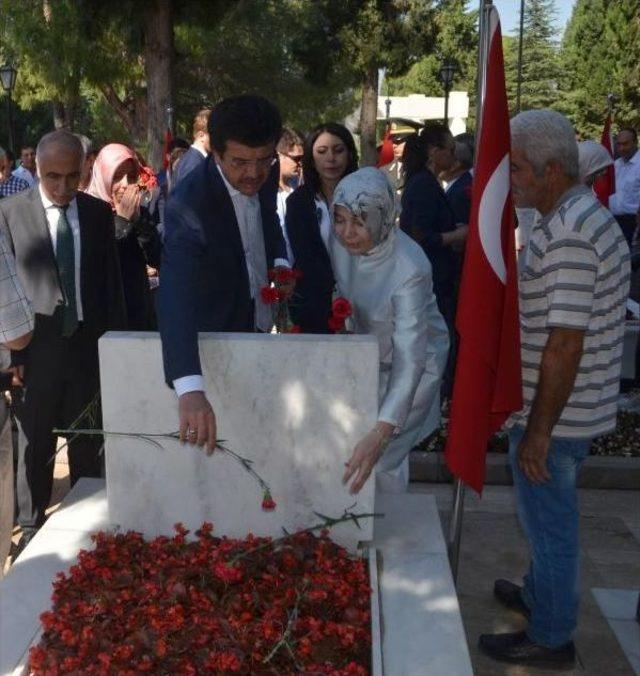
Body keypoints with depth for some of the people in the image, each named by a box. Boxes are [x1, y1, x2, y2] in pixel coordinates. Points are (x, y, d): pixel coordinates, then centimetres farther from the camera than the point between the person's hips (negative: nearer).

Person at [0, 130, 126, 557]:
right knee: (35, 445, 10)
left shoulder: (99, 213, 5)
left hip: (89, 345, 2)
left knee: (89, 444, 10)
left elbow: (111, 281, 8)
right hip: (36, 347, -2)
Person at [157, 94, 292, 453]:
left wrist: (280, 261, -8)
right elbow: (176, 295, -46)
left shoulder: (263, 176, -11)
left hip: (260, 332, 6)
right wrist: (190, 388, -59)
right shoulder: (189, 204, -32)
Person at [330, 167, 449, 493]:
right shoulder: (340, 242, -19)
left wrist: (381, 433, -49)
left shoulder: (410, 268, -35)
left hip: (414, 361, -5)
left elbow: (409, 359, -40)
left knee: (382, 460, -3)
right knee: (350, 450, 12)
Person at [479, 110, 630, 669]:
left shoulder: (568, 234, -24)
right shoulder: (588, 214, 8)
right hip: (581, 408, 9)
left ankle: (551, 638, 26)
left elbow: (565, 344, -27)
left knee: (549, 519, 7)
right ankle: (541, 594, 46)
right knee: (549, 514, 25)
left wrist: (538, 431, -22)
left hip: (554, 415, -9)